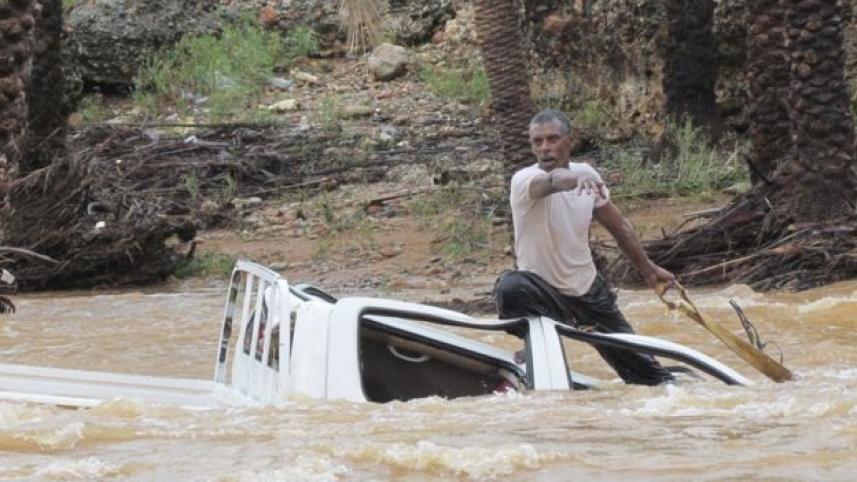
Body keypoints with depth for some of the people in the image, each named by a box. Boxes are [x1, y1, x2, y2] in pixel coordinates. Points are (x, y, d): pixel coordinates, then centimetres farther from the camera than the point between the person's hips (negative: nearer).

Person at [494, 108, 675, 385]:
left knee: (642, 368, 5)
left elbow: (619, 226, 13)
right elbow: (550, 181, -45)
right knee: (509, 287, -38)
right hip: (544, 292, -4)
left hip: (590, 292, 4)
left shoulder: (587, 175, -1)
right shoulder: (524, 181, -19)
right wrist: (575, 178, -67)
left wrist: (648, 269, 20)